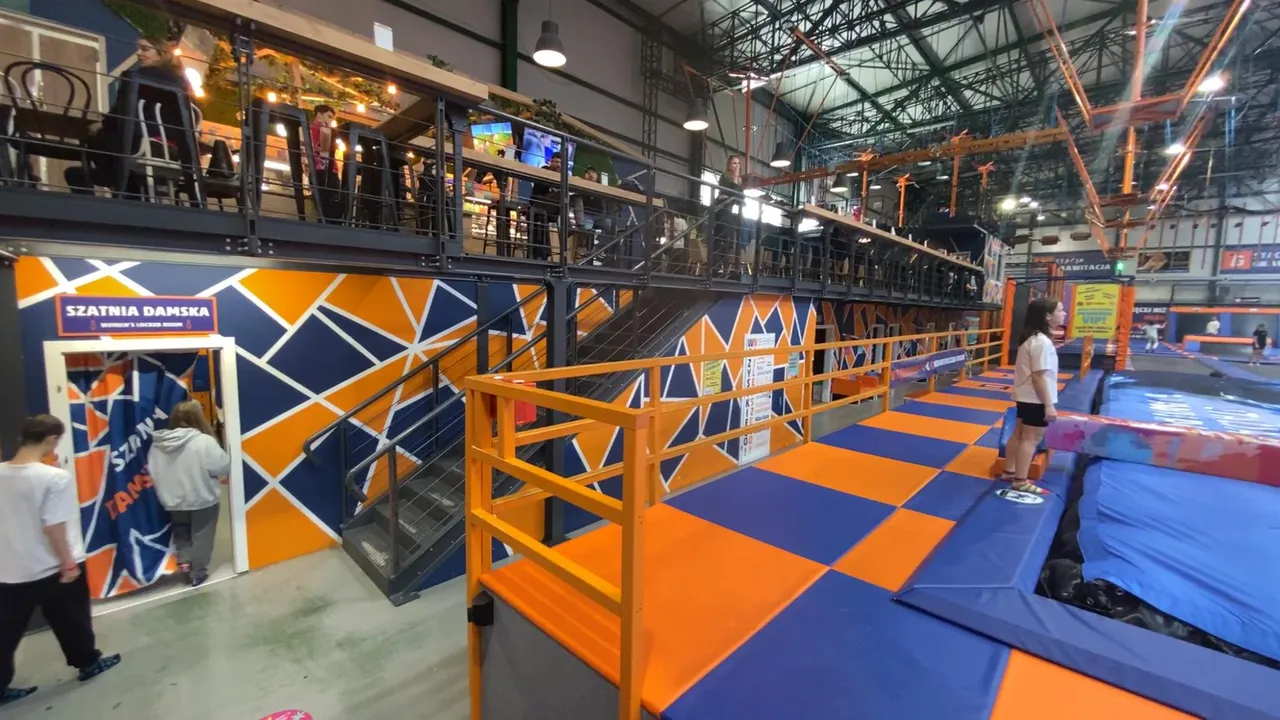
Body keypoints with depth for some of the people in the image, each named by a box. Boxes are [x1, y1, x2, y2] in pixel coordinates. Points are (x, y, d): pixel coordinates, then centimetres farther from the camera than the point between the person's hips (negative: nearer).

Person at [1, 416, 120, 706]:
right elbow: (53, 527, -21)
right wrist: (69, 563, -10)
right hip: (50, 568, -5)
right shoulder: (55, 477, -23)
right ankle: (88, 662, 32)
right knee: (71, 621, 15)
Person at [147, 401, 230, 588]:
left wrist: (168, 489, 17)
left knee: (181, 532, 28)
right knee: (201, 536, 11)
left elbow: (153, 471, 4)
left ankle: (183, 560, 19)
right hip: (202, 499, -5)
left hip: (174, 500, 5)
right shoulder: (204, 441, -22)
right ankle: (198, 574, 20)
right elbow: (223, 465, -19)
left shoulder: (158, 443, -4)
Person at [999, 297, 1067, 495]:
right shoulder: (1042, 342, -21)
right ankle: (1021, 481, 7)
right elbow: (1039, 376, -23)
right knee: (1031, 439, -1)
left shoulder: (1032, 338, 8)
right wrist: (1049, 405, -20)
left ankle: (1009, 471, 27)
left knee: (1019, 435, 16)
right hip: (1036, 399, -10)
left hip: (1026, 396, 10)